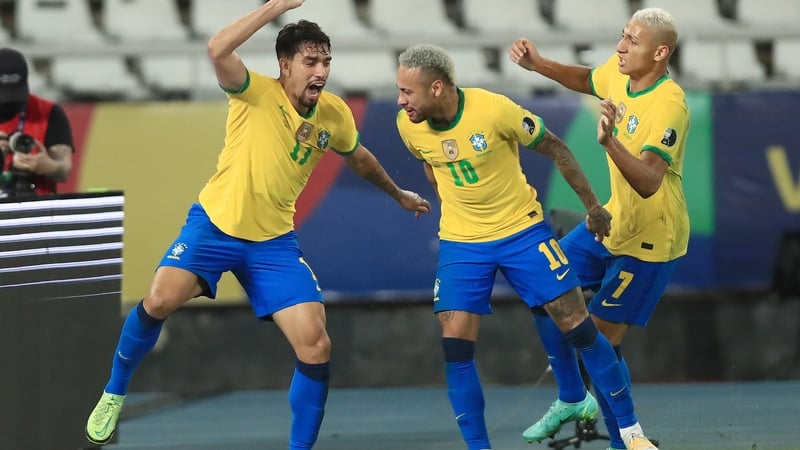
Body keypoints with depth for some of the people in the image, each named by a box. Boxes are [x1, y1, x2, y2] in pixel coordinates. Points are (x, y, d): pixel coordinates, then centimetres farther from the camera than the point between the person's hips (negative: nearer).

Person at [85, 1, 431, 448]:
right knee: (160, 300, -23)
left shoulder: (335, 115, -1)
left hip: (273, 241, 4)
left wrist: (398, 194, 36)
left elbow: (359, 159, 23)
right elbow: (218, 51, -35)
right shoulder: (257, 93, -14)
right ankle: (114, 394, 3)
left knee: (317, 347, -9)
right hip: (215, 224, -4)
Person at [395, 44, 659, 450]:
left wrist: (593, 207, -2)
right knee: (455, 345, -9)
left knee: (578, 327, -2)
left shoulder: (495, 110, -23)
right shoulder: (409, 126, -11)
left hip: (522, 230, -3)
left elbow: (556, 150, -8)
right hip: (460, 243, 3)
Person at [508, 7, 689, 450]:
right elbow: (589, 81, 21)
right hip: (613, 222, 9)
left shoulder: (669, 107, -29)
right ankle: (571, 398, 27)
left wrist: (610, 142, -56)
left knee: (601, 339, -9)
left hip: (648, 240, -9)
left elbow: (648, 183, -41)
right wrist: (539, 64, 7)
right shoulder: (619, 72, -5)